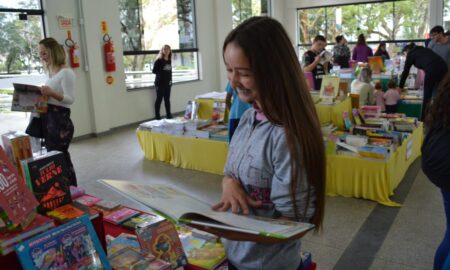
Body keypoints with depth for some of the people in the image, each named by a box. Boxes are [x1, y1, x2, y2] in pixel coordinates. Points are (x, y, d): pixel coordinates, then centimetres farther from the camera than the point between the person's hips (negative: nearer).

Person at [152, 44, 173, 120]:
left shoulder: (169, 61, 10)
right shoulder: (159, 60, -8)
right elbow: (154, 71, -10)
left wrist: (170, 80, 11)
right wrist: (161, 72, -18)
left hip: (167, 83, 6)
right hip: (160, 83, -6)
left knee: (167, 99, 10)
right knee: (159, 99, -1)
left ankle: (168, 114, 17)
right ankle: (157, 115, 5)